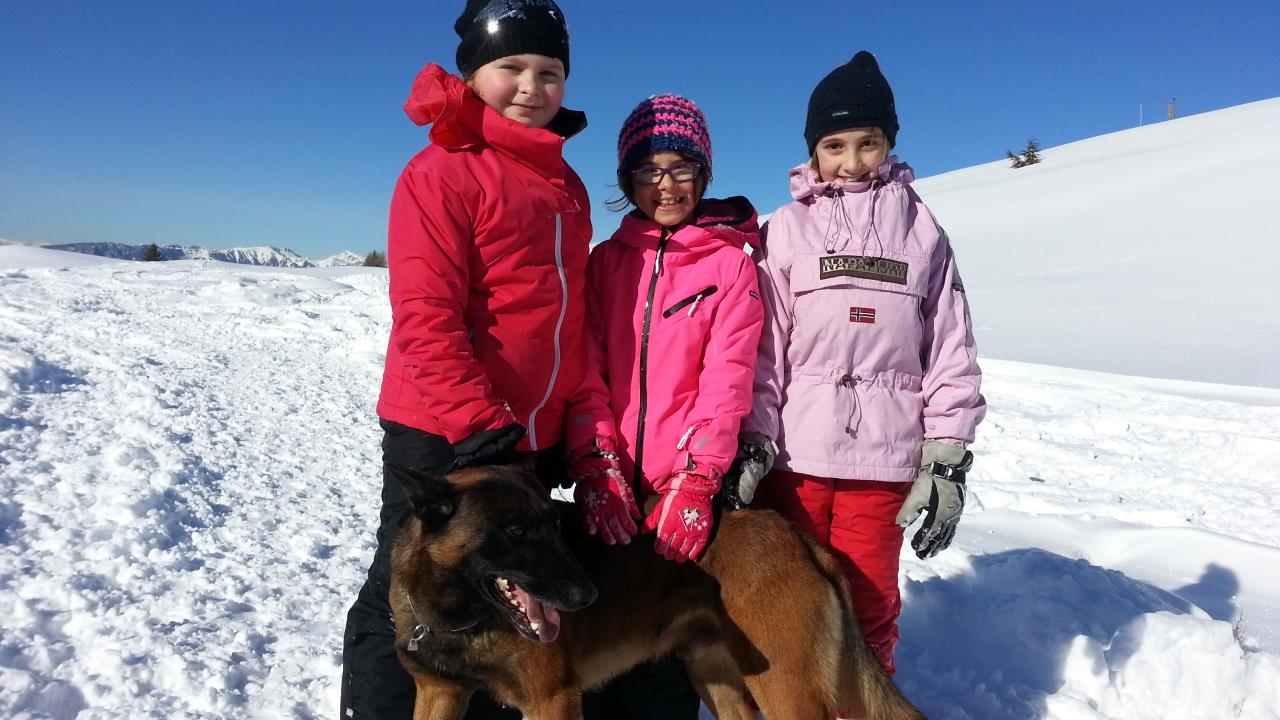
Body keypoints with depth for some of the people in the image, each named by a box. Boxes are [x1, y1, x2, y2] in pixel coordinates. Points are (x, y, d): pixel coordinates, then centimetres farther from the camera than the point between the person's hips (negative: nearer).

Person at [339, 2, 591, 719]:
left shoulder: (567, 186, 13)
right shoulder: (445, 170, -9)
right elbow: (425, 314, -18)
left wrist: (577, 428, 13)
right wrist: (477, 421, -24)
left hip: (534, 438, 7)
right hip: (442, 436, -7)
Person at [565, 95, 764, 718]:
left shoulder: (731, 263, 1)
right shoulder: (605, 260, 8)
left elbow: (727, 381, -8)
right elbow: (585, 372, 1)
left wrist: (696, 483, -17)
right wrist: (595, 466, -11)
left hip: (687, 489, -2)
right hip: (608, 485, 3)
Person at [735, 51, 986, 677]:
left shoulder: (921, 231, 8)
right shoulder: (786, 229, 5)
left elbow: (951, 350, 6)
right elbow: (763, 347, 1)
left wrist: (947, 461, 1)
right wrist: (754, 445, -5)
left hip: (886, 459, 1)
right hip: (793, 456, 0)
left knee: (869, 607, 9)